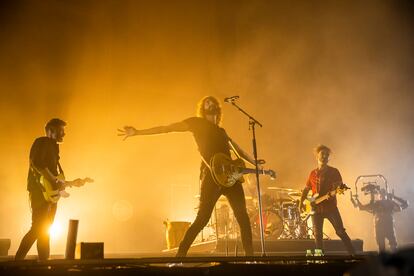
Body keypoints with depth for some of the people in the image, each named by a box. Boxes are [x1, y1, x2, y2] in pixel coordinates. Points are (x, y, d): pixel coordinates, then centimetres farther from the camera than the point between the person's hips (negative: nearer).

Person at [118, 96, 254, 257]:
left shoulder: (221, 131, 27)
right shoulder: (197, 123, 10)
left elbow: (239, 151, 33)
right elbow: (167, 128, 3)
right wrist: (137, 132, -5)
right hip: (211, 176, -6)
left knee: (243, 217, 1)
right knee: (202, 219, -9)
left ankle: (250, 256, 8)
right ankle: (180, 255, 1)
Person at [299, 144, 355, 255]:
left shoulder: (334, 171, 2)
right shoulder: (313, 173, 12)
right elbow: (306, 189, 18)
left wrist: (333, 192, -28)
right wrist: (301, 202, 5)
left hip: (330, 206, -3)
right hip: (316, 208, 3)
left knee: (340, 231, -7)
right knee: (317, 235, 2)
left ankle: (353, 255, -1)